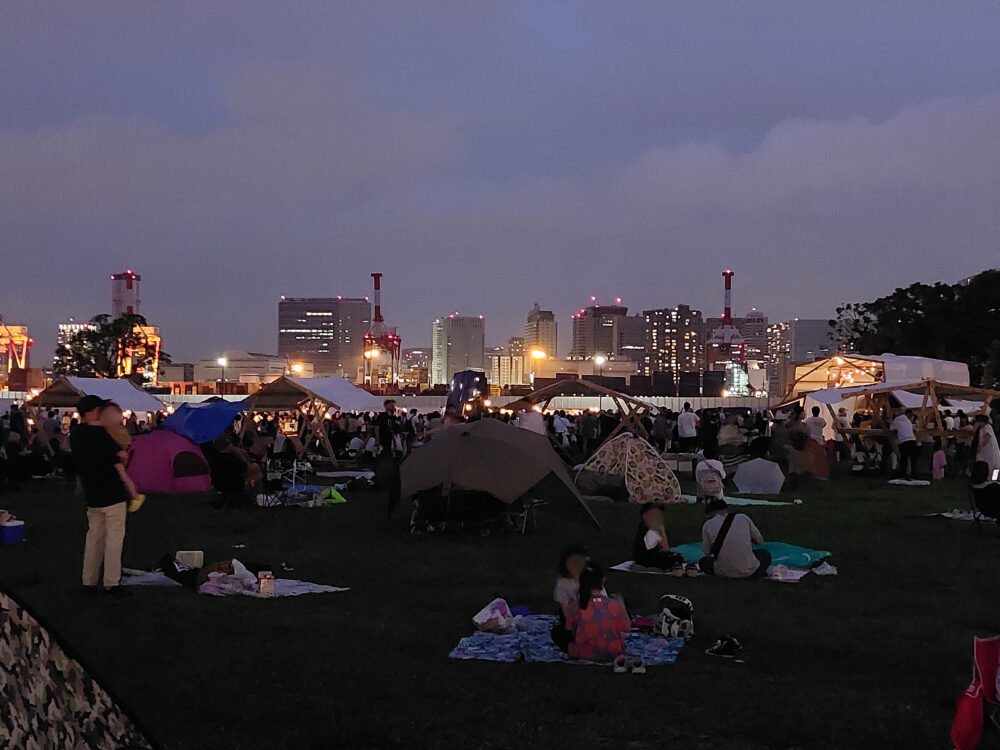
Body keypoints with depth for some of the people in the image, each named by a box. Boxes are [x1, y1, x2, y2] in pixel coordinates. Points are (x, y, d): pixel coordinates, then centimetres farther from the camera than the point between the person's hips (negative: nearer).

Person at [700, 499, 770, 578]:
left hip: (723, 573, -1)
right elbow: (760, 541, 10)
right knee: (765, 554, 31)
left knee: (703, 561, 29)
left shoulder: (708, 525, -3)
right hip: (749, 571, 1)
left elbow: (707, 552, 3)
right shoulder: (744, 518, 0)